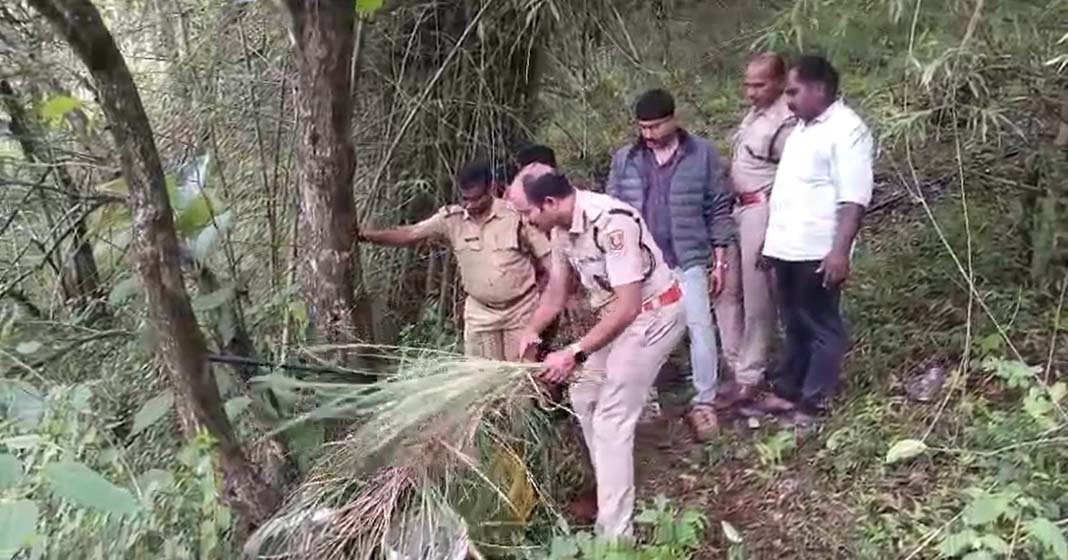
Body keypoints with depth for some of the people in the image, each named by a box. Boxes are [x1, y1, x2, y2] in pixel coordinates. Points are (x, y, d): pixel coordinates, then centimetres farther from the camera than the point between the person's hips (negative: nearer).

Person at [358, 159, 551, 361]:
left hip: (521, 310, -3)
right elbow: (409, 234, -8)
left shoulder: (517, 215, -14)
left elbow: (547, 258, -10)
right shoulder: (451, 218, -5)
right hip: (481, 313, 3)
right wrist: (366, 235, -20)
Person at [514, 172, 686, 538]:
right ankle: (611, 487, 34)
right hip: (621, 314, 9)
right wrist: (531, 332, -5)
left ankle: (615, 534, -1)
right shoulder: (561, 228, -3)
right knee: (584, 397, 17)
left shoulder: (611, 222, -31)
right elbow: (556, 292, 9)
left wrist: (574, 354, -35)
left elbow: (629, 306, -33)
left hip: (653, 314, -9)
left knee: (611, 420, -10)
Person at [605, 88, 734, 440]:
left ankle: (704, 403, 8)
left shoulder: (702, 153, -2)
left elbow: (718, 208, 1)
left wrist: (720, 258, -1)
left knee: (699, 327, -5)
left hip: (688, 260, -2)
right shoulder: (624, 159, 4)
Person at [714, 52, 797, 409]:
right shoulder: (755, 112, 12)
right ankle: (736, 366, 28)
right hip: (735, 208, 9)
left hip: (761, 212, -9)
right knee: (726, 291, 14)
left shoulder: (785, 122, -16)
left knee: (756, 299, 2)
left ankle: (749, 378, 14)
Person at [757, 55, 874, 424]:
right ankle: (787, 392, 27)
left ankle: (814, 404, 9)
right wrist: (771, 236, 21)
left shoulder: (846, 129, -12)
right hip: (788, 248, 9)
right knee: (794, 325, 17)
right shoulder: (802, 128, 17)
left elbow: (854, 198, -19)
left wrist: (840, 249, -25)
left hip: (819, 252, -9)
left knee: (821, 327, 2)